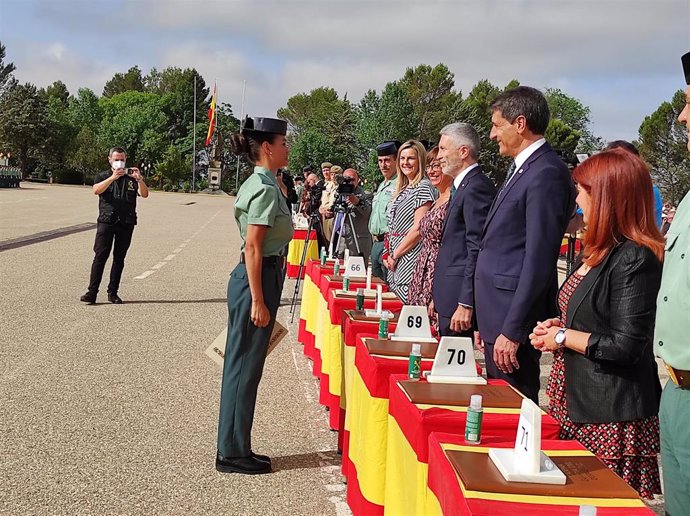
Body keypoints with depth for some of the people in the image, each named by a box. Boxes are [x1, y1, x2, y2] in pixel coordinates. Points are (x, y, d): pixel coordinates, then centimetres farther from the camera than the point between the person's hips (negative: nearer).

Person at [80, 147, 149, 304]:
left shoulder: (131, 178, 13)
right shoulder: (103, 176, 11)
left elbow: (144, 194, -1)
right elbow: (96, 190, -10)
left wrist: (139, 179, -19)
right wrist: (112, 178, -21)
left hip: (126, 223, 2)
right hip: (106, 220, -2)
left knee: (119, 258, 5)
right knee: (100, 256, -7)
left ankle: (113, 292, 11)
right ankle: (92, 292, -9)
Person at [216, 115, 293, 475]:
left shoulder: (261, 184, 14)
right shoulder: (265, 188, -15)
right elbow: (253, 247, -20)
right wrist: (258, 301, -21)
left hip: (260, 276, 10)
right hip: (257, 279, -10)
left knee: (243, 367, 14)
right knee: (245, 368, -1)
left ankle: (234, 449, 25)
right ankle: (233, 453, 11)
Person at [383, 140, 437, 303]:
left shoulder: (424, 188, -10)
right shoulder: (402, 189, 17)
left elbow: (418, 229, -17)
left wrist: (395, 254, -11)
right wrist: (387, 253, 9)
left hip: (411, 261, -9)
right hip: (395, 262, 9)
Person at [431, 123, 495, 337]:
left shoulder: (476, 187, -15)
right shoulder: (462, 186, 18)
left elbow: (477, 250, -20)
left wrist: (466, 304, -22)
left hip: (461, 297, -10)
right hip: (450, 297, 10)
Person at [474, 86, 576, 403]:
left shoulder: (546, 173, -16)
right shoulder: (520, 169, 15)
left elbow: (539, 260, -20)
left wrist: (512, 330, -20)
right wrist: (486, 324, 18)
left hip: (513, 316, -10)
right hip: (496, 315, 10)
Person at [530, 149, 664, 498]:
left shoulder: (634, 259, -18)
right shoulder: (603, 251, 12)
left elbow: (626, 346, -21)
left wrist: (563, 337, -10)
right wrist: (558, 326, 7)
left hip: (610, 419, -9)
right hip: (577, 405, 9)